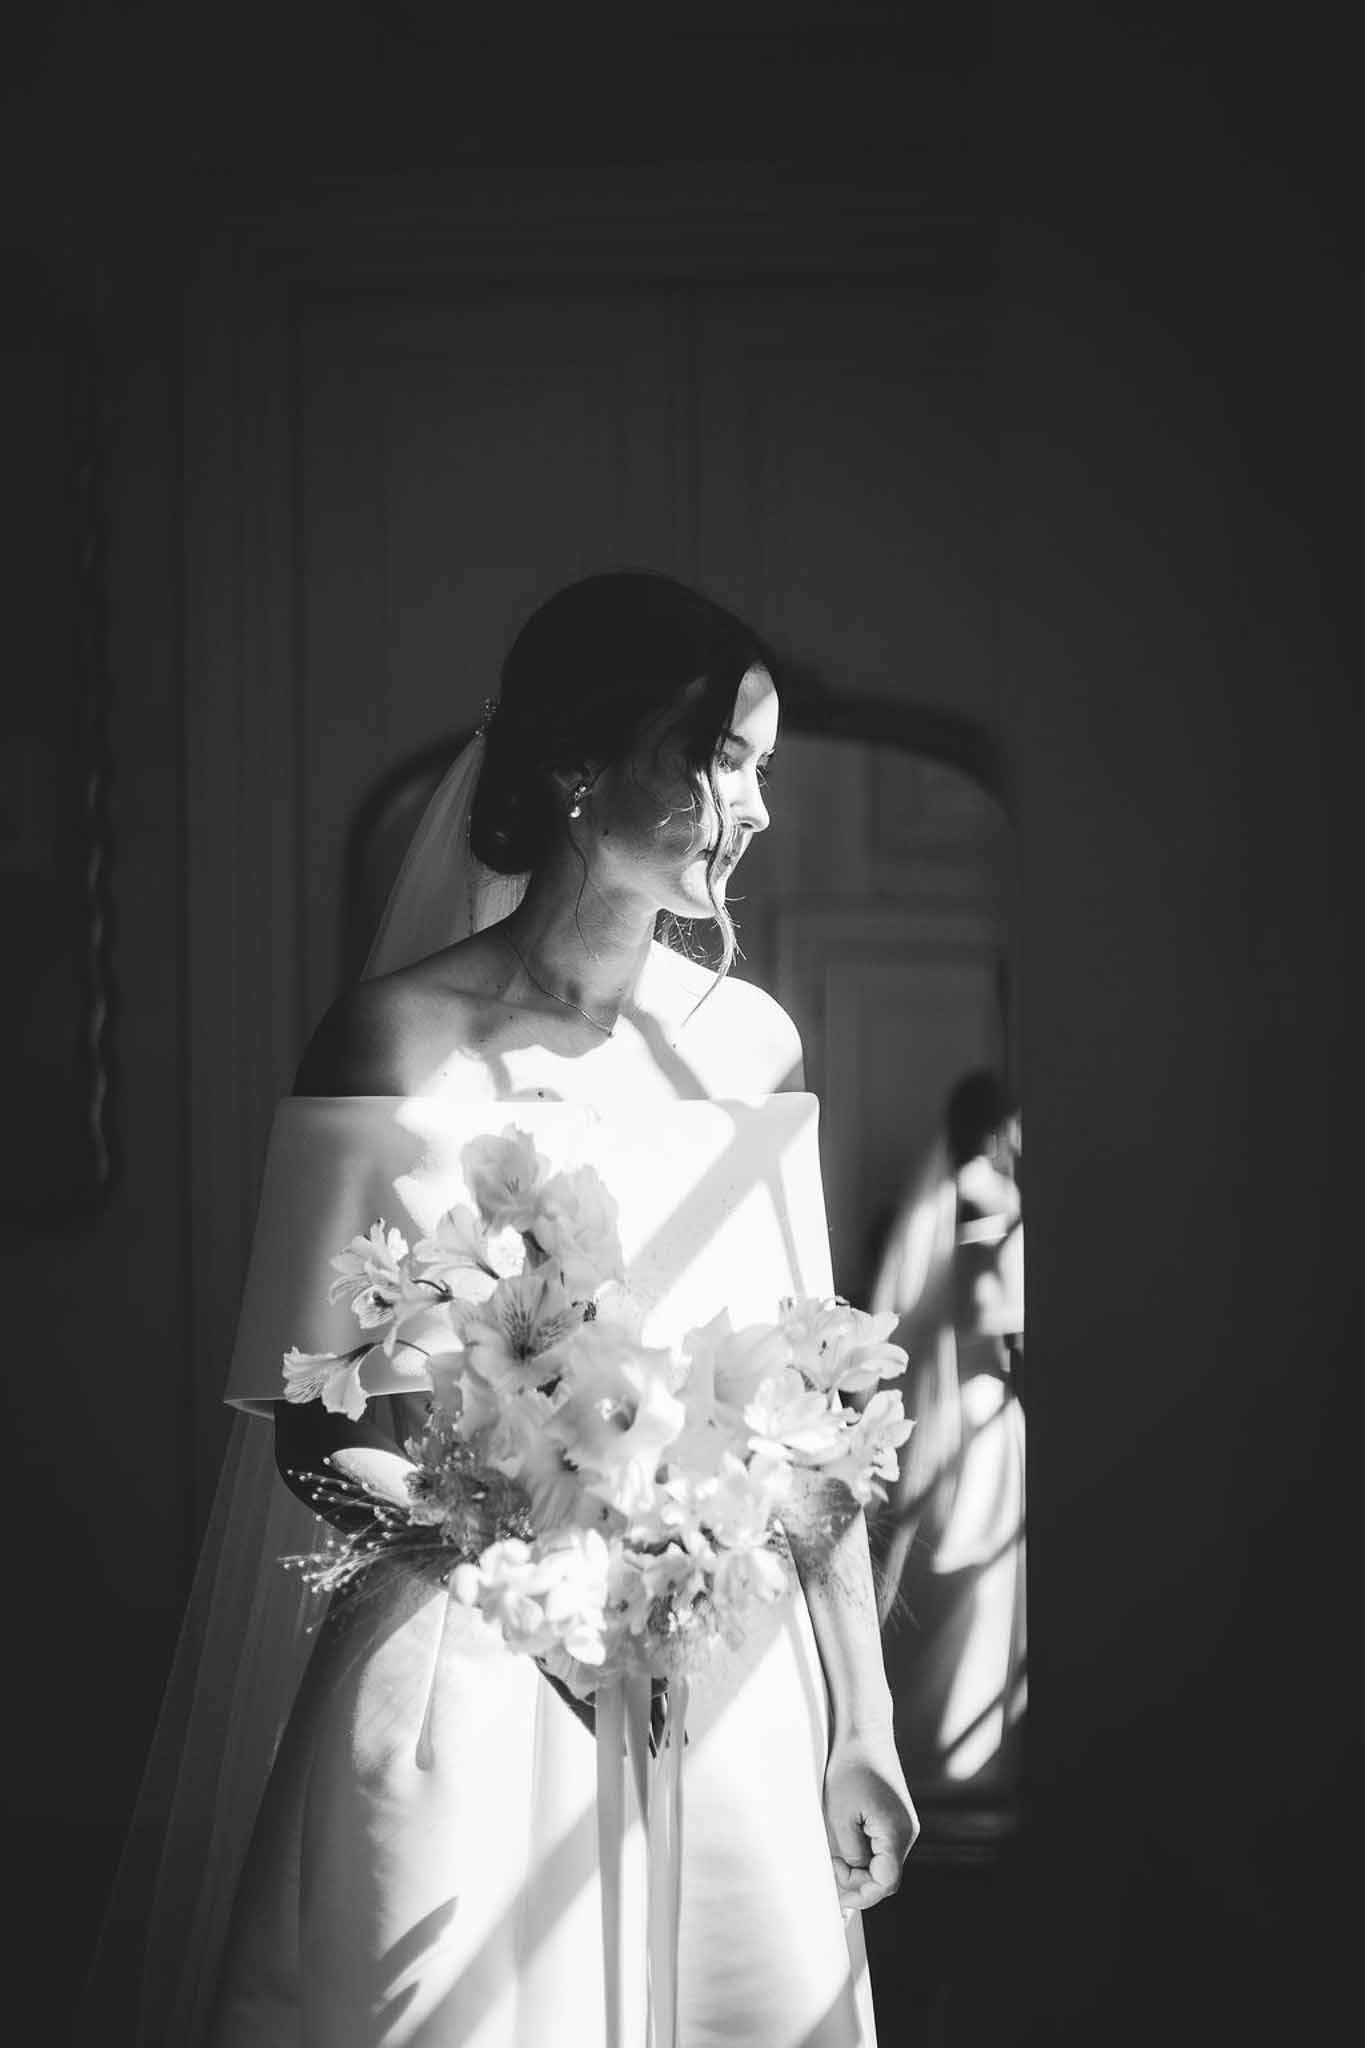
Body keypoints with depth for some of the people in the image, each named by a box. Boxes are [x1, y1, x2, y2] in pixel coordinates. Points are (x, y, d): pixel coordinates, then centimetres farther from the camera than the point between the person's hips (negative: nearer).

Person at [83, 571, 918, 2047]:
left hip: (735, 1698, 4)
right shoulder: (396, 1043, -7)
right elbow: (311, 1427, -5)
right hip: (466, 1690, -4)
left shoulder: (750, 1040, 5)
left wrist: (857, 1736, 6)